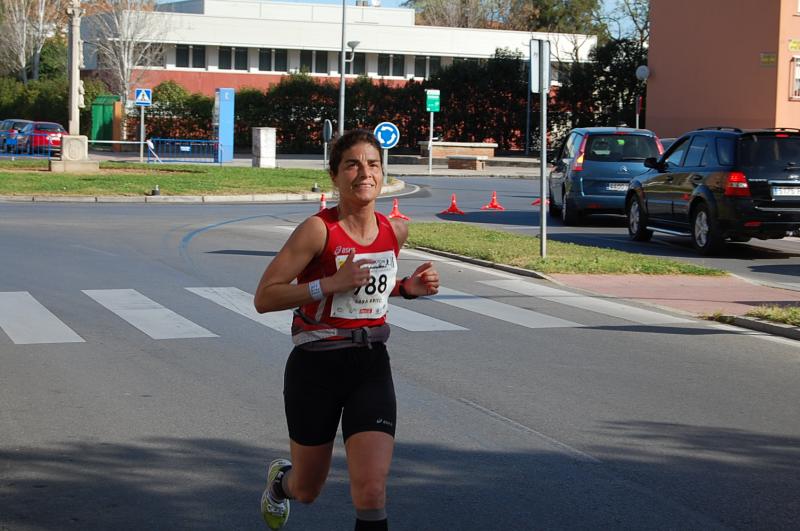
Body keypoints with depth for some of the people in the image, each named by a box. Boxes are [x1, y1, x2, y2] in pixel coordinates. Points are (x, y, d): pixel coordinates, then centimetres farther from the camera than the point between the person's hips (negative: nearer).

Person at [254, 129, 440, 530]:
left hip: (371, 366, 3)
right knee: (307, 490, 18)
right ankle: (280, 479, 56)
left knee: (371, 492, -12)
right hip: (315, 368, -3)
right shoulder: (318, 230, -17)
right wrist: (331, 283, -27)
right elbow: (264, 297, -18)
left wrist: (409, 287, 0)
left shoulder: (395, 231, 0)